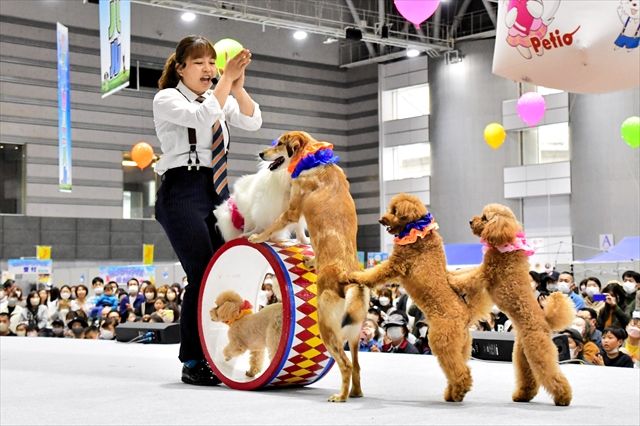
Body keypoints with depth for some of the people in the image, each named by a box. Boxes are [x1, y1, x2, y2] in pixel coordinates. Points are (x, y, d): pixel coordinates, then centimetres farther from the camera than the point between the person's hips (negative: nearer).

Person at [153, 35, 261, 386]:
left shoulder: (219, 99, 17)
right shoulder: (167, 99, -1)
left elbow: (252, 122, 0)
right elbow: (202, 117, -21)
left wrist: (237, 86, -12)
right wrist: (228, 78, -19)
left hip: (218, 190, 6)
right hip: (183, 190, -6)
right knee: (202, 276, -11)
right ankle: (193, 363, -1)